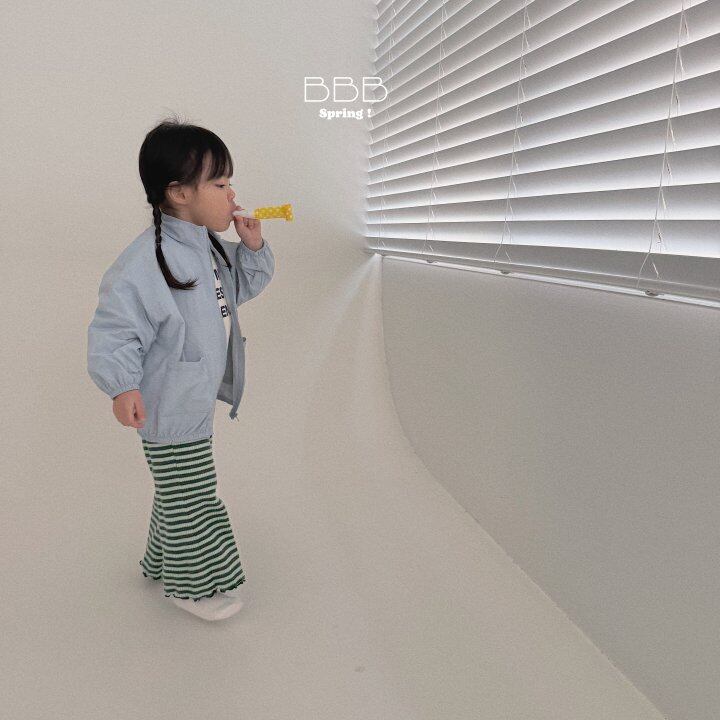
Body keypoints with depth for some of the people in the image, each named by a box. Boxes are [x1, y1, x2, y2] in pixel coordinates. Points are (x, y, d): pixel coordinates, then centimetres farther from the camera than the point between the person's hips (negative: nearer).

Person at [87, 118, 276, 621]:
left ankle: (165, 561, 45)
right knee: (188, 496, 7)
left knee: (185, 493, 23)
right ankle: (190, 585, 29)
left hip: (198, 399, 9)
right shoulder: (145, 261, -25)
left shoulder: (210, 246, 4)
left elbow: (240, 288, 17)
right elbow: (113, 329, -22)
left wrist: (252, 247, 1)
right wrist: (122, 386, -32)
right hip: (168, 407, -9)